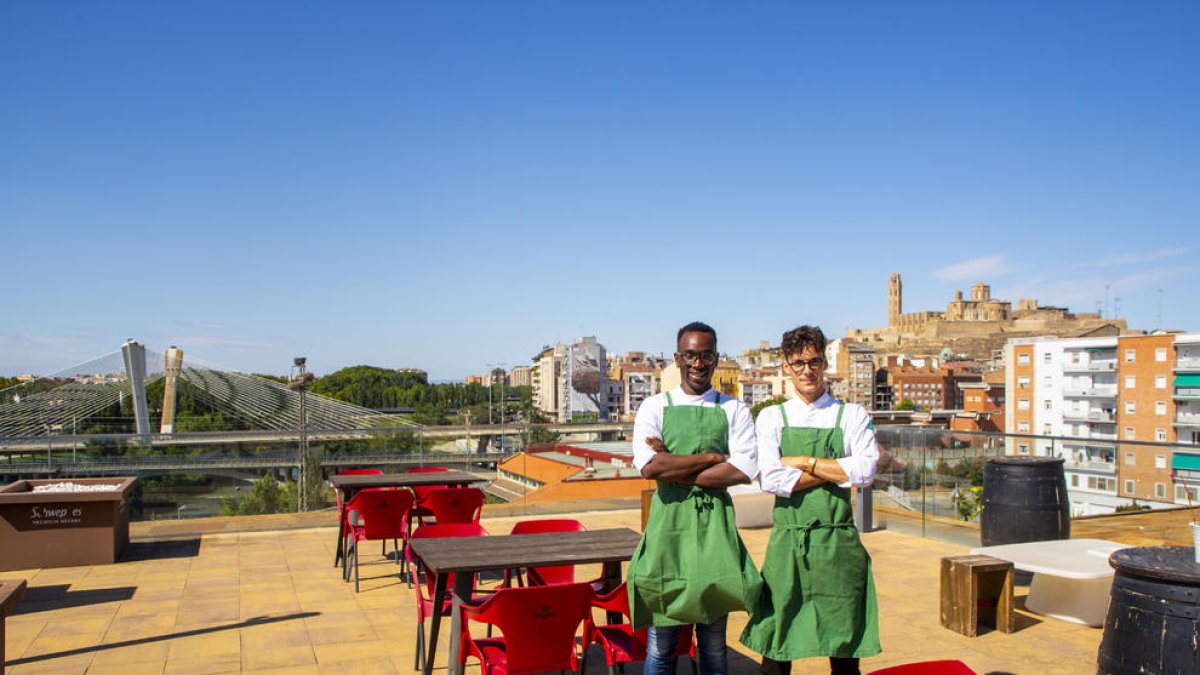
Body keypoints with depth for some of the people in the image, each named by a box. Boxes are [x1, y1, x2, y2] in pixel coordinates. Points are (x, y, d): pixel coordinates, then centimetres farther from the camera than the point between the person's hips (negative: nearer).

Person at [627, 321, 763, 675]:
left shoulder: (734, 410, 5)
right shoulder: (655, 407, 4)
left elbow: (743, 470, -9)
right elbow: (649, 466, -12)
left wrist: (674, 468, -11)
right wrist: (714, 457, -10)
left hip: (715, 525, 1)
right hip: (668, 524, -1)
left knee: (713, 644, 12)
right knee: (660, 644, 6)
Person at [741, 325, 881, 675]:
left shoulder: (852, 416, 7)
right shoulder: (772, 418, 7)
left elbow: (864, 471, -10)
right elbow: (772, 480, -8)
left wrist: (805, 462, -7)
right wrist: (835, 471, -8)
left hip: (838, 542, 0)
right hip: (787, 541, 0)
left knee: (844, 647, 9)